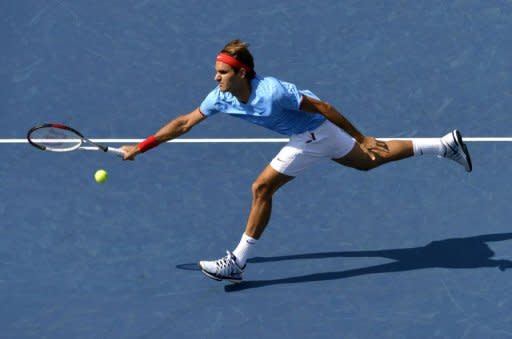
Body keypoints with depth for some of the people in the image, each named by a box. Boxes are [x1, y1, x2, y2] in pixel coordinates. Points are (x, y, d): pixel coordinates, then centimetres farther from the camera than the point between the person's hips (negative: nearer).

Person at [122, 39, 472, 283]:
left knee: (262, 188, -11)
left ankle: (238, 262, 0)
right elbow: (185, 122, -3)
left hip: (316, 132, -8)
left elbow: (324, 107, -27)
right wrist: (142, 146, -6)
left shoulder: (272, 92, -34)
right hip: (314, 135, 8)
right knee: (370, 161, 22)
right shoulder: (221, 98, -13)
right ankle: (447, 144, 33)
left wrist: (362, 138, -22)